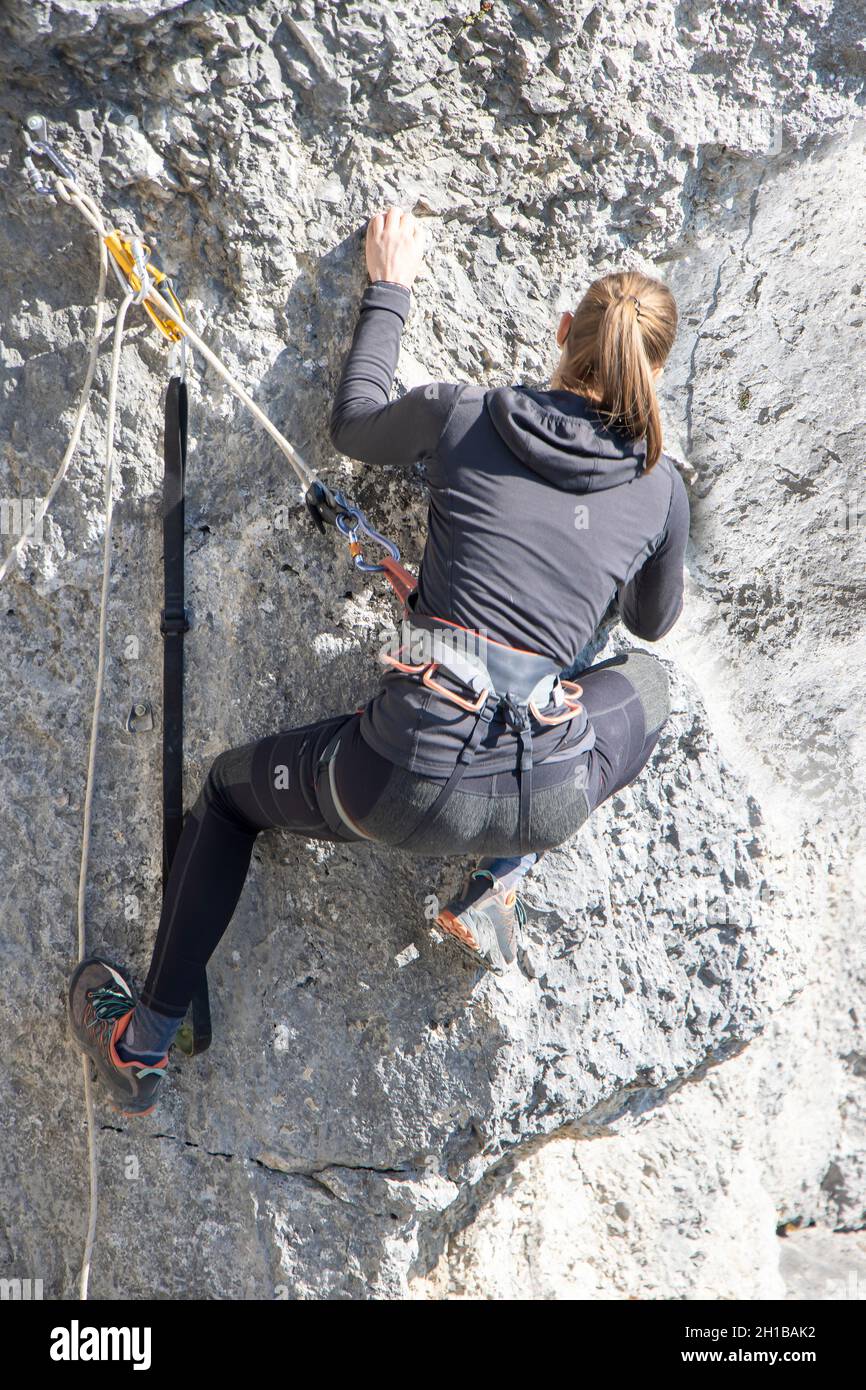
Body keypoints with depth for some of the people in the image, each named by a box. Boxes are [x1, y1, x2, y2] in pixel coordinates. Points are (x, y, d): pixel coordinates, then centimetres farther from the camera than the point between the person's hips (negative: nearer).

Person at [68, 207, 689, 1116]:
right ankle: (494, 890, 21)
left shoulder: (463, 416, 3)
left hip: (403, 776, -1)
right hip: (542, 797, 1)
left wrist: (388, 290, 34)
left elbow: (353, 426, 25)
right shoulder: (661, 487, 7)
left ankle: (145, 1042, 38)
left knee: (230, 788, 30)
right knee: (642, 685, 35)